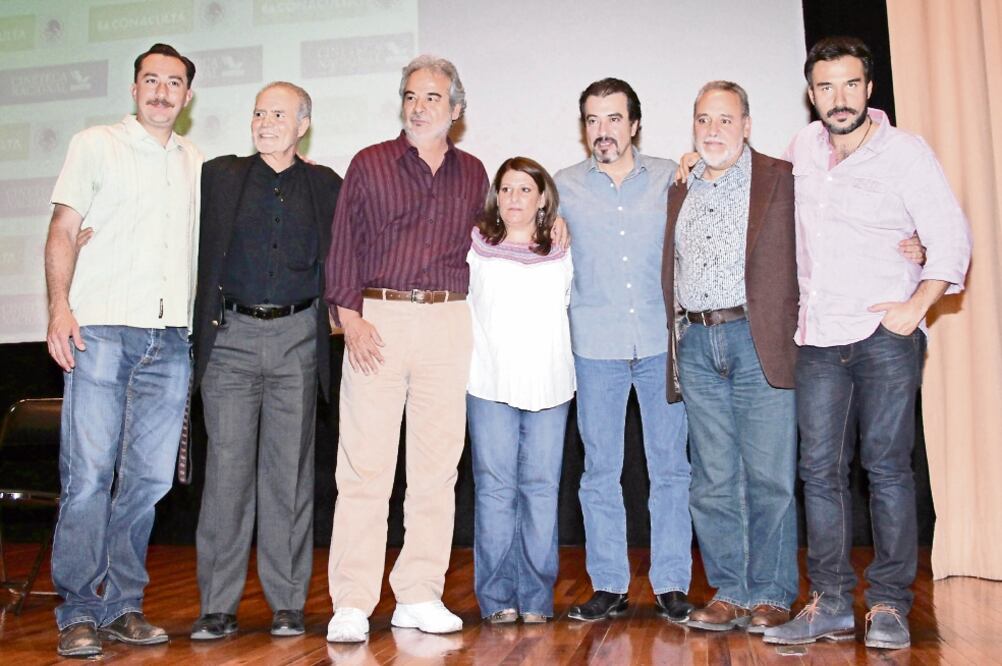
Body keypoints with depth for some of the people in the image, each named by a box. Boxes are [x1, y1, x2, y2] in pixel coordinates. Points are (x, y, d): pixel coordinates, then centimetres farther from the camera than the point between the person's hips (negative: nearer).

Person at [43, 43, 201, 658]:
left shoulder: (198, 164, 20)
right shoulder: (96, 145, 10)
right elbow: (63, 230, 3)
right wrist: (60, 308, -8)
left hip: (170, 339, 4)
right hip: (101, 329, -3)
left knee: (148, 479, 3)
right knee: (89, 475, -6)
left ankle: (122, 606, 13)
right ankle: (78, 614, 2)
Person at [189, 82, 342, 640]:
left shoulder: (325, 186, 11)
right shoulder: (219, 176, 10)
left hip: (298, 339, 1)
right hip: (232, 336, 0)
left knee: (290, 471, 4)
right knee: (227, 468, -2)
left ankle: (288, 603, 12)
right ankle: (218, 606, 7)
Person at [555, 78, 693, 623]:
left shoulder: (669, 178, 7)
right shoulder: (564, 186, 7)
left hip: (662, 341, 0)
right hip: (595, 347, 0)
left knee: (671, 466, 3)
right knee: (600, 470, 5)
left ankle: (671, 584, 14)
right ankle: (608, 585, 16)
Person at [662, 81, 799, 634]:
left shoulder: (779, 180, 4)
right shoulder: (679, 191, 18)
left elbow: (797, 262, -1)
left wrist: (786, 337, -9)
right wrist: (675, 342, 10)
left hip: (758, 340, -4)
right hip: (696, 344, 4)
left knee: (769, 477, -1)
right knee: (713, 480, 7)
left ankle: (771, 596, 11)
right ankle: (729, 592, 16)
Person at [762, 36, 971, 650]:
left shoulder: (904, 151, -1)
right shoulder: (803, 147, 12)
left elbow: (952, 236, -3)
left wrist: (917, 306, -12)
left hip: (886, 331, -4)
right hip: (818, 335, 4)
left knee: (888, 465, -3)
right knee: (820, 469, 1)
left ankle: (890, 606, 6)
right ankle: (831, 605, 8)